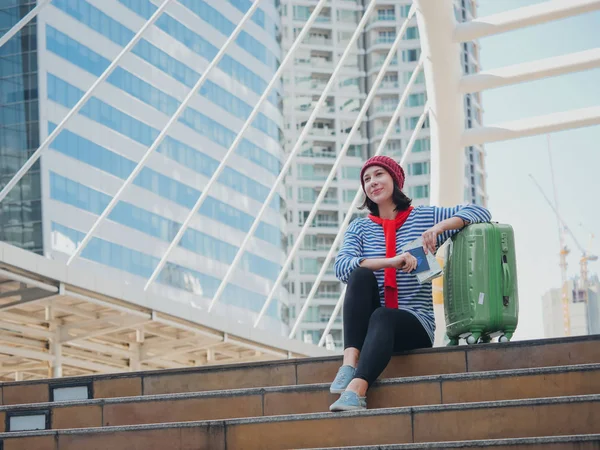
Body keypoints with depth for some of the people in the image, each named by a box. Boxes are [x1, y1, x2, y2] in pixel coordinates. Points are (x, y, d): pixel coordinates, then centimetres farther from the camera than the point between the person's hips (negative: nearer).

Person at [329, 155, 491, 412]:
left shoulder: (424, 217, 8)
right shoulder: (360, 228, 11)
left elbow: (480, 213, 0)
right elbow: (341, 266, -10)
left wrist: (440, 227, -18)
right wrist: (391, 262, -25)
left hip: (415, 323, -2)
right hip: (368, 323, 2)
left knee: (383, 318, -35)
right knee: (361, 274, -26)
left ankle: (356, 390, -57)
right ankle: (350, 362, -39)